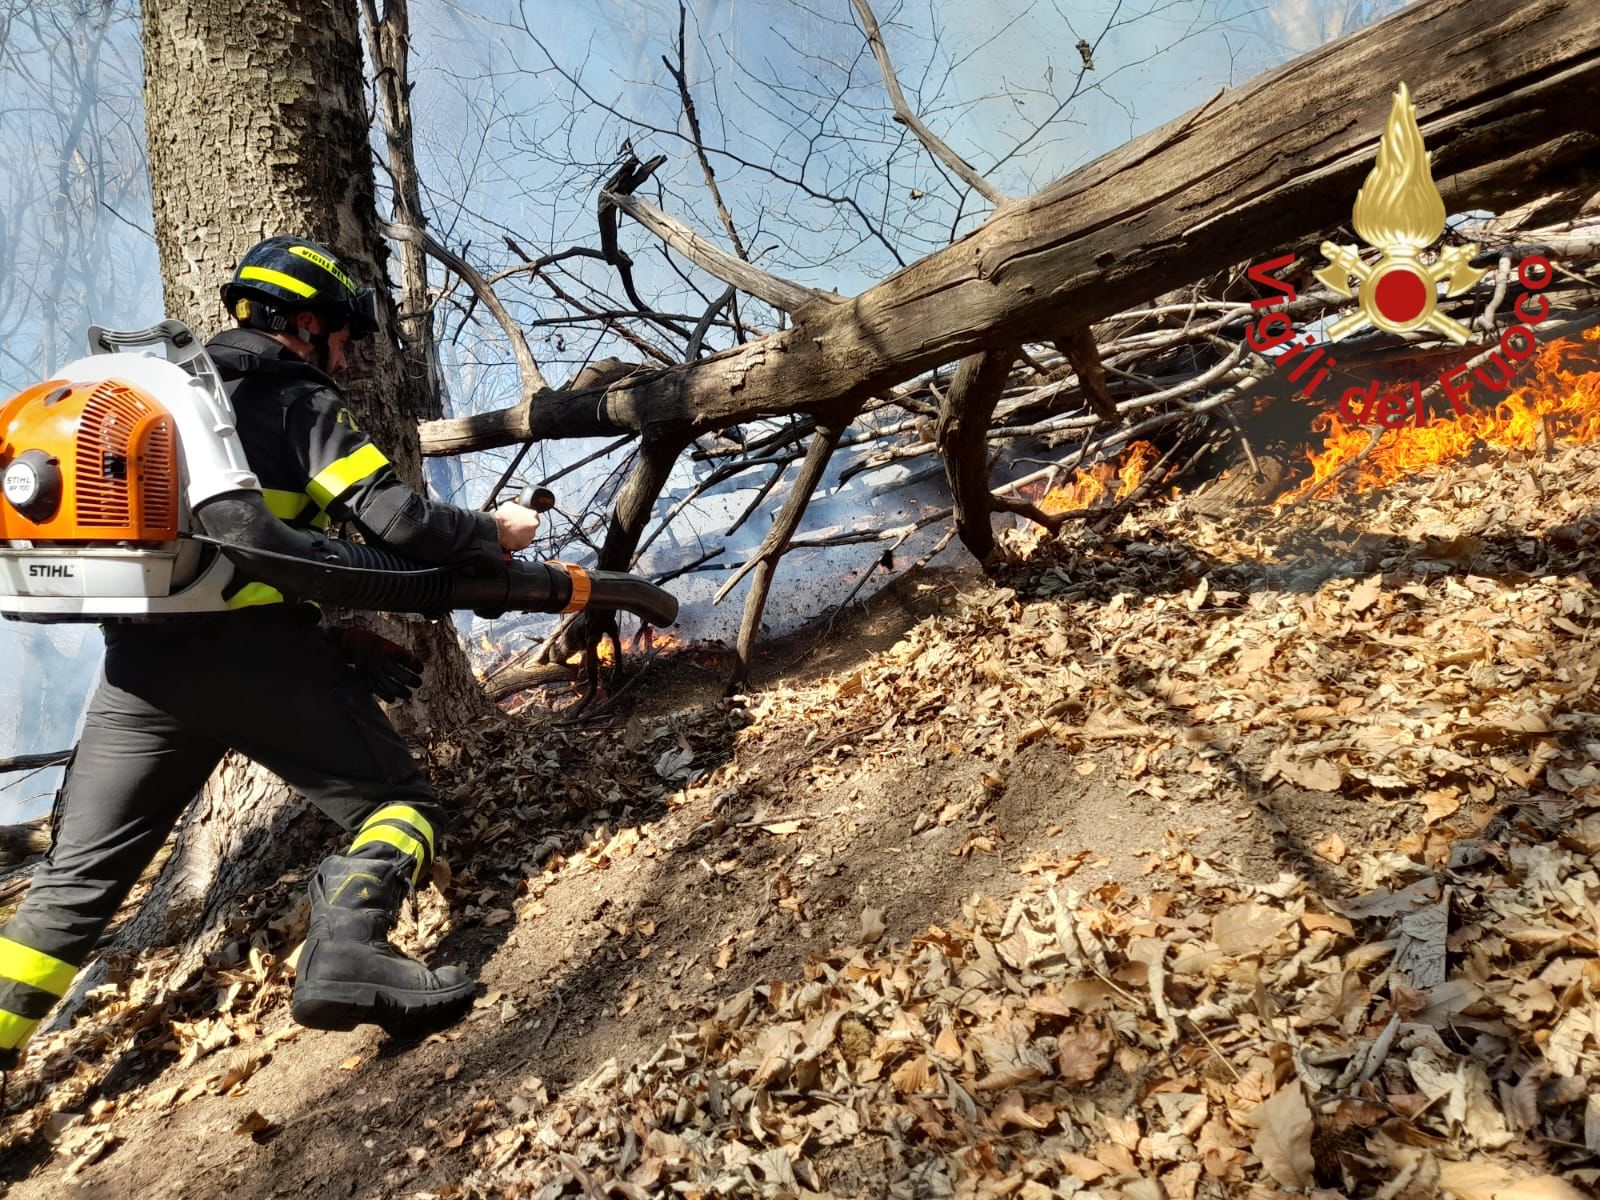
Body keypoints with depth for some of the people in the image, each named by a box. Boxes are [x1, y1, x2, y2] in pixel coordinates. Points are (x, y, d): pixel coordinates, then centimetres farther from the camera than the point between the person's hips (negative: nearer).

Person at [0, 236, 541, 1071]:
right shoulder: (302, 401, 3)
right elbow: (394, 518, -10)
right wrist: (494, 535, 6)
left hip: (137, 660, 6)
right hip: (257, 655, -6)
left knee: (76, 878, 14)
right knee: (397, 802, 5)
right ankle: (346, 955, -16)